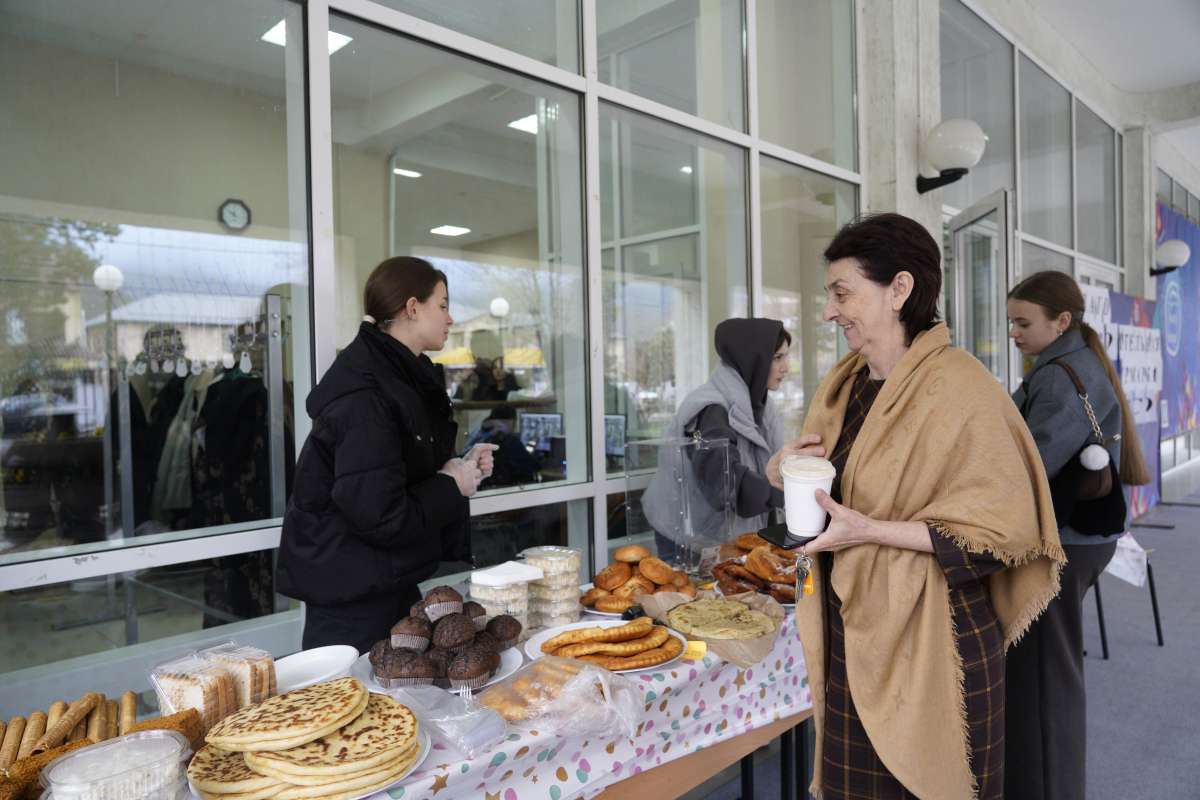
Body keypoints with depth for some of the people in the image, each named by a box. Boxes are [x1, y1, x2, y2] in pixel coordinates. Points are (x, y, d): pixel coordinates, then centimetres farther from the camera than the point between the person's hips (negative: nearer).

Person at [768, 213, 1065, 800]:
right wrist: (788, 464, -5)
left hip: (929, 643, -6)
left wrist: (871, 531, -22)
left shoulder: (959, 388, -16)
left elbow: (1004, 527, -17)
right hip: (849, 633, 6)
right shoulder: (842, 385, 7)